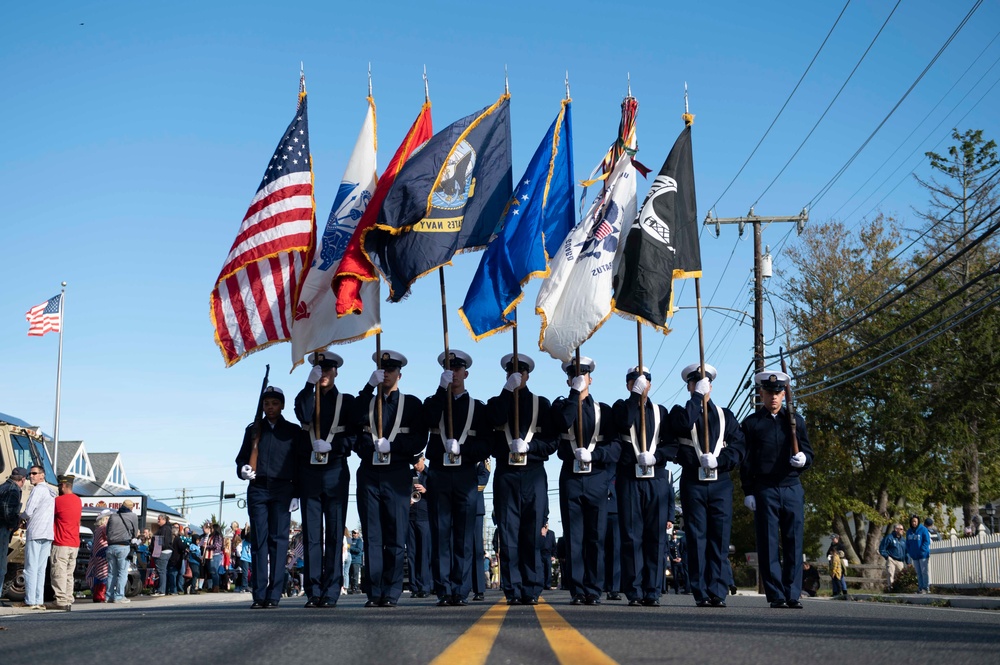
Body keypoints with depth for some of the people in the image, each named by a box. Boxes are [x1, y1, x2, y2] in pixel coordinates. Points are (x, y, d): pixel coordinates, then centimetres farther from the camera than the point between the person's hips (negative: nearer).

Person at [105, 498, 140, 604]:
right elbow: (135, 533, 6)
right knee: (122, 572, -2)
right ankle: (119, 596, -7)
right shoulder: (132, 516, 1)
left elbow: (107, 532, 17)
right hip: (123, 547, -5)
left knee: (111, 573, 10)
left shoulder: (112, 516, 14)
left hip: (111, 547, 5)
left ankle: (109, 596, 10)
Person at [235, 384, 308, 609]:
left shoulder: (293, 431, 10)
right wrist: (243, 469, -8)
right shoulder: (253, 429, 15)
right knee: (259, 540, -2)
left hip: (282, 491, -2)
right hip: (257, 489, 2)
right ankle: (259, 595, -1)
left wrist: (296, 494, -1)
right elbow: (242, 457, 15)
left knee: (278, 540, -6)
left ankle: (273, 595, -7)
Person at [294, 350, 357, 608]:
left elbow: (353, 437, 1)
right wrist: (310, 384, -12)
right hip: (309, 471, 2)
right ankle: (313, 592, 2)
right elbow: (304, 417, -10)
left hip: (335, 471, -2)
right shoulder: (305, 398, 13)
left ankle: (331, 592, 0)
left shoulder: (347, 401, 9)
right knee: (312, 535, 1)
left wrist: (331, 446, -14)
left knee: (334, 534, -1)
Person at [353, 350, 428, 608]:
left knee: (395, 537, -3)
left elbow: (420, 440, 0)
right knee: (372, 536, 1)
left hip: (397, 475, -2)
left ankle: (391, 594, 1)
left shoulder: (412, 403, 9)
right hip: (369, 474, 2)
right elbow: (357, 418, -8)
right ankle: (374, 593, 4)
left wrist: (391, 445, -14)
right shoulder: (366, 401, 16)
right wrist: (370, 385, -12)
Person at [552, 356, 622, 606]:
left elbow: (615, 446, 3)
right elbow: (563, 424, -14)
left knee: (596, 536, 0)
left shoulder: (604, 410, 12)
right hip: (571, 478, 0)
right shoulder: (561, 405, 10)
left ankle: (593, 590, 5)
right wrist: (575, 393, -11)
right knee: (574, 536, -1)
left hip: (597, 478, 0)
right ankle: (577, 590, 3)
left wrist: (593, 454, -13)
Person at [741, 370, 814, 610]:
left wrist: (803, 459, -11)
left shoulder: (795, 420, 13)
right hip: (765, 490, -2)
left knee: (794, 543, -1)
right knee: (769, 545, -2)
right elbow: (745, 460, 5)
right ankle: (776, 596, 1)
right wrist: (748, 492, -2)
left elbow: (808, 452, 13)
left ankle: (793, 595, 5)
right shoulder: (751, 423, 7)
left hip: (792, 489, 2)